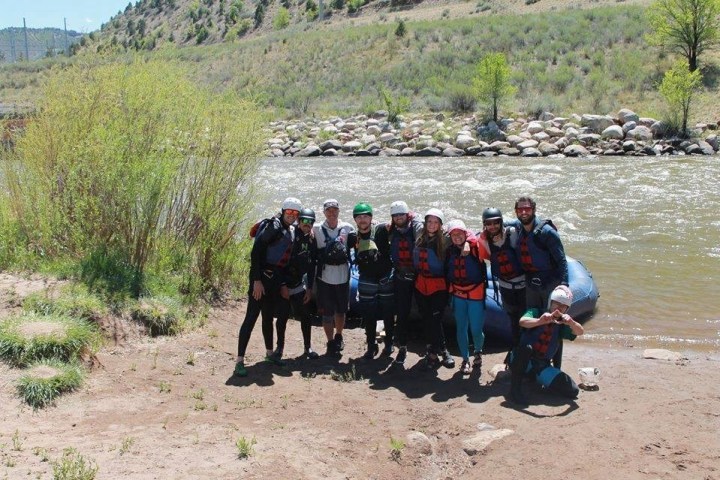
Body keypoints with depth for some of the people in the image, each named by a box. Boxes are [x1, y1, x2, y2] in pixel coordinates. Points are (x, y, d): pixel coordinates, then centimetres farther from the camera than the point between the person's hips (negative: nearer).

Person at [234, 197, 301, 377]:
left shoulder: (292, 232, 14)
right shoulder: (274, 226, -11)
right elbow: (256, 252, -17)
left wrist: (284, 284, 14)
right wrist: (257, 280, -21)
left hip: (275, 280, 8)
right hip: (262, 277, -8)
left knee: (268, 316, 20)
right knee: (251, 317, -8)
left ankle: (269, 352, 34)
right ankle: (240, 361, -7)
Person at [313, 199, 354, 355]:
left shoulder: (348, 228, 0)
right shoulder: (317, 229, -2)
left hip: (343, 276, 1)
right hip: (324, 276, -1)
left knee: (341, 310, 15)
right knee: (327, 312, 4)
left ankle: (338, 336, 36)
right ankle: (331, 342, 17)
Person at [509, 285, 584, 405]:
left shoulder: (562, 324, 7)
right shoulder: (536, 312, -4)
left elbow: (580, 332, -11)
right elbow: (522, 322, -26)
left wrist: (571, 322, -35)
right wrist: (540, 321, -47)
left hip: (542, 366, 4)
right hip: (524, 360, -3)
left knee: (572, 391, -12)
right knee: (525, 348, -39)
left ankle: (538, 378, 11)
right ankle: (515, 389, -24)